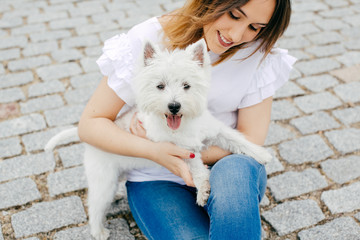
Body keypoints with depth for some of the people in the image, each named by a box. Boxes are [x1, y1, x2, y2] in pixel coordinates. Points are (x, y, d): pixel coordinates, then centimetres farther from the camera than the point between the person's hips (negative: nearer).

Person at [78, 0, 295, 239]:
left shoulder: (257, 50, -8)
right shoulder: (148, 40, -13)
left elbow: (251, 139, -9)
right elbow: (90, 124, -10)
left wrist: (181, 152, -20)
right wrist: (154, 151, -26)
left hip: (227, 167, 1)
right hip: (157, 180, 0)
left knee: (236, 170, -35)